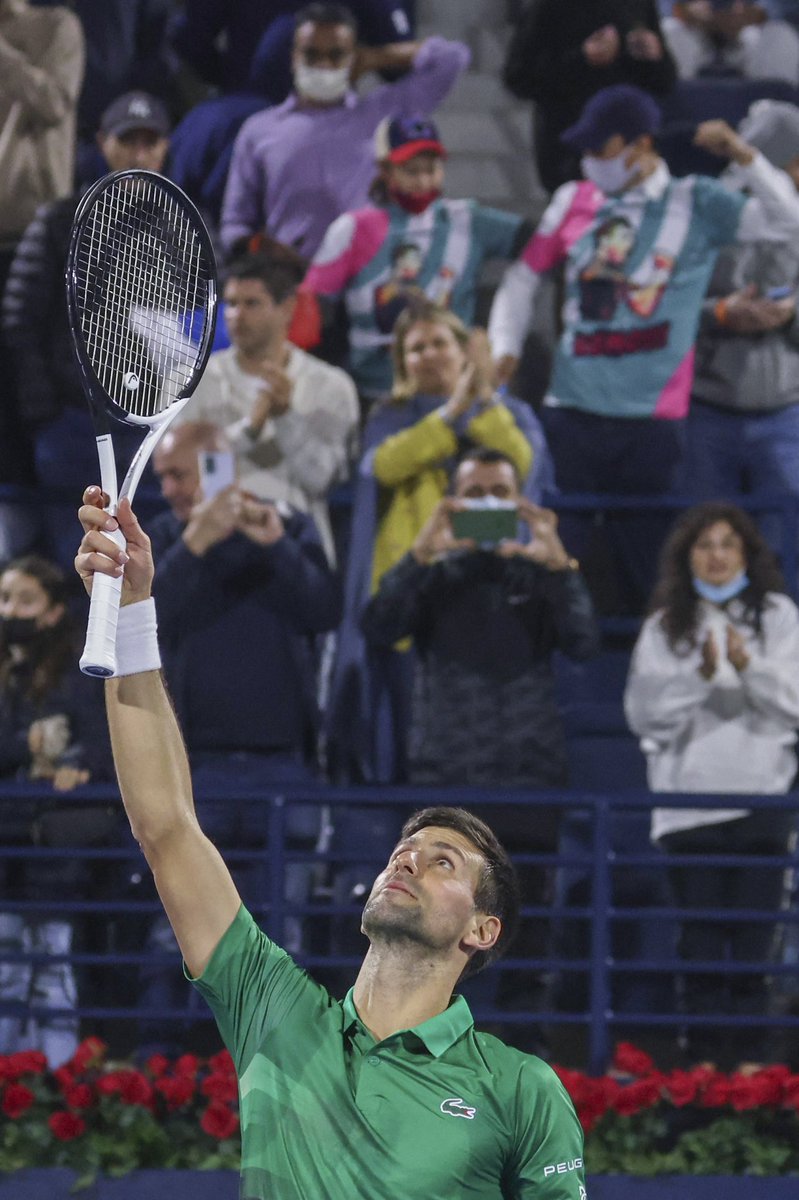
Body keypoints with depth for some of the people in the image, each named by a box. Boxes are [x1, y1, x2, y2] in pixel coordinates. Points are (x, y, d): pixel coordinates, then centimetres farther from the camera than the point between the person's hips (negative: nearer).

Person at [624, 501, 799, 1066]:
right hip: (688, 802, 1)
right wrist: (700, 675, -11)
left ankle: (748, 1058, -2)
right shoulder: (665, 627, 12)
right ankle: (703, 1057, 2)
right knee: (700, 940, -1)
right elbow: (644, 712, 4)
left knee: (753, 936, -5)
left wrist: (748, 666, -16)